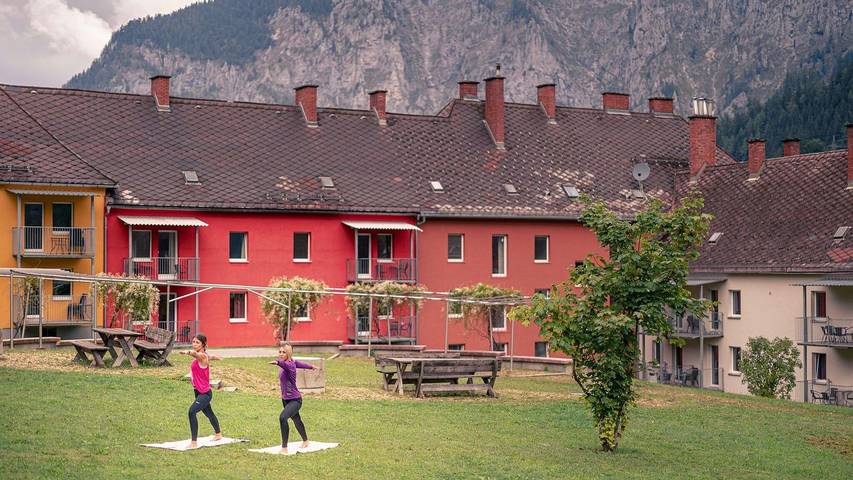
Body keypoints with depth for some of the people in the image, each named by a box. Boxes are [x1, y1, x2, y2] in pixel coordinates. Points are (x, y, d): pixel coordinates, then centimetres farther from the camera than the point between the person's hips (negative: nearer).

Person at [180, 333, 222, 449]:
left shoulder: (202, 356, -20)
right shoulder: (199, 356, 7)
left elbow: (196, 354, -45)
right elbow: (211, 356, 29)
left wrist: (188, 352, -67)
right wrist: (217, 357, 53)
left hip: (205, 393, -11)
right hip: (199, 392, 11)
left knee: (192, 411, -27)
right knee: (209, 413, 29)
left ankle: (194, 442, -27)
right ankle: (218, 434, 54)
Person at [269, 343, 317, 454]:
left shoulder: (290, 365, -25)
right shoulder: (293, 362, 0)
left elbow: (285, 364, -50)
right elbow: (300, 363, 21)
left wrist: (278, 362, -72)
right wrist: (311, 366, 40)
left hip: (295, 400, -11)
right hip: (285, 399, 11)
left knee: (282, 418, -30)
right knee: (296, 420, 29)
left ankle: (284, 448, -27)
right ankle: (305, 441, 53)